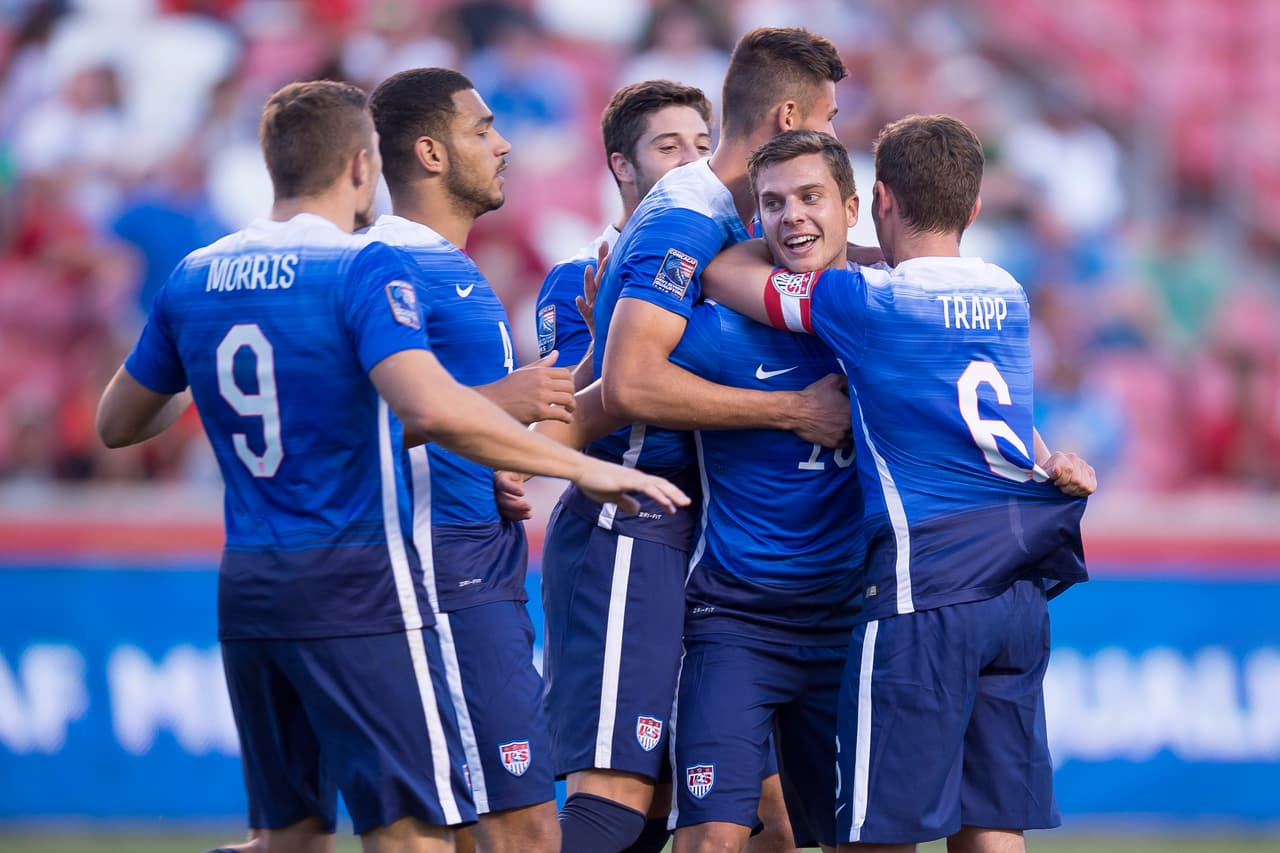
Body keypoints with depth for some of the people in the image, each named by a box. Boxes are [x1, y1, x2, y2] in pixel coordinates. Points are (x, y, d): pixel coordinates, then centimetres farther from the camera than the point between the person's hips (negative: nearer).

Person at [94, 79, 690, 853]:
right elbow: (435, 410, -26)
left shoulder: (193, 278, 9)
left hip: (248, 587, 7)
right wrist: (583, 467, -21)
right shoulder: (365, 269, -11)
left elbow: (118, 424, 21)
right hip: (355, 586, -7)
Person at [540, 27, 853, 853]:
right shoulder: (684, 220, -14)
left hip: (676, 532, 10)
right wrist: (794, 410, -19)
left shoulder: (728, 220, 16)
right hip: (629, 529, -10)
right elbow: (631, 384, -24)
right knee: (617, 786, -16)